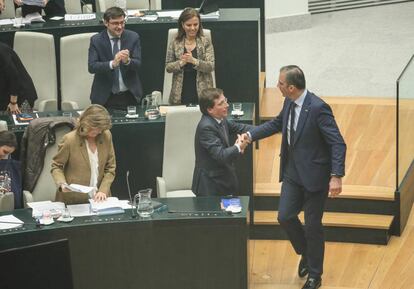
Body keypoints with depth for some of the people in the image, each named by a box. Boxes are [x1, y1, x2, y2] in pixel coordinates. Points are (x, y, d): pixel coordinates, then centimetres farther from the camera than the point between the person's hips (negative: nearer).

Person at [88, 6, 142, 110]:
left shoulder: (133, 37, 0)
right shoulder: (96, 40, -4)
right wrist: (112, 64, -30)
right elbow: (91, 67, -14)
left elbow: (138, 64, -4)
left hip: (130, 95, 2)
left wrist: (127, 61, -27)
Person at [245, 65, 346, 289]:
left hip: (314, 175, -7)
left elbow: (338, 143, -23)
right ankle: (306, 253, 34)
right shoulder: (289, 103, -1)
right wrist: (250, 134, 10)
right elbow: (277, 124, 20)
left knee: (312, 225, 5)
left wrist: (336, 176, -30)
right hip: (292, 172, 7)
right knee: (285, 217, 7)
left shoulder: (318, 108, -24)